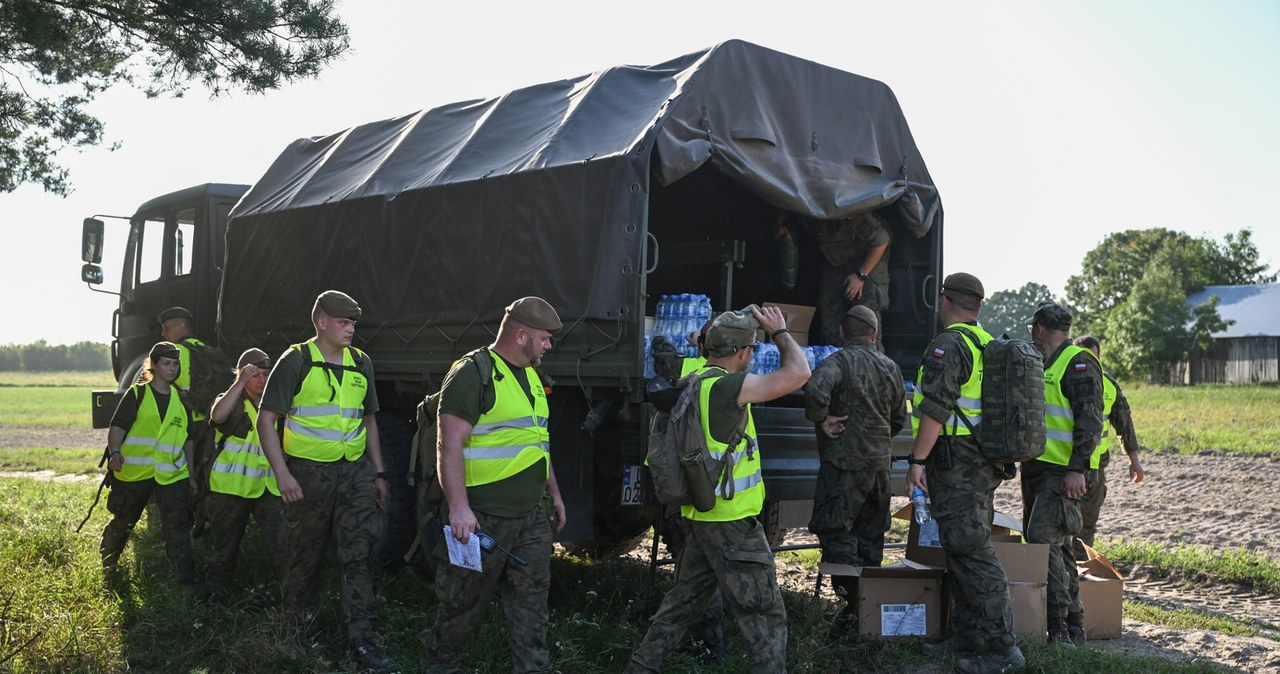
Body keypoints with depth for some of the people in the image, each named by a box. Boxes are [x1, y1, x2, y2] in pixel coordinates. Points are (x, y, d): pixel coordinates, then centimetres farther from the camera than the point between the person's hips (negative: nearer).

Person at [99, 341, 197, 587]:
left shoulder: (181, 400, 12)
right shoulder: (136, 394, 0)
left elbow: (188, 440, 17)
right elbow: (117, 427, -7)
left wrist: (193, 475, 15)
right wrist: (115, 453, -26)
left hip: (172, 474, 2)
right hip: (133, 472, -2)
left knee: (178, 527, -7)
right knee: (122, 523, 12)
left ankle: (186, 581, -7)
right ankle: (107, 564, 37)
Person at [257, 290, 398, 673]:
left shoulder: (361, 364, 9)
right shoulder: (296, 362, -7)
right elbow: (266, 419, -8)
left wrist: (379, 472, 14)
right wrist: (282, 473, -17)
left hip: (355, 471, 4)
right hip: (308, 472, -4)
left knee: (358, 555, -1)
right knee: (305, 555, 8)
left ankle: (362, 641, 2)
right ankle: (296, 621, 31)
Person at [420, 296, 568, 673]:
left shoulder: (531, 376, 15)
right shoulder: (472, 374, -13)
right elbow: (449, 445, -19)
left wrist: (553, 493, 25)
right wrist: (458, 507, -26)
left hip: (531, 517, 8)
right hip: (482, 518, -7)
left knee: (532, 603, 8)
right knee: (466, 604, 7)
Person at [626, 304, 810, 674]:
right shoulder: (725, 386, -22)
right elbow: (798, 372, -23)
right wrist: (780, 331, -8)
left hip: (701, 516, 9)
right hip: (732, 523, -9)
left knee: (685, 599, 21)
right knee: (765, 614, 0)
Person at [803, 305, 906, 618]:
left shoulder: (841, 360, -10)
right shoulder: (890, 367, 12)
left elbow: (816, 388, -31)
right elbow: (899, 418, 20)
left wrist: (821, 419, -15)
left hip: (844, 461, -7)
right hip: (880, 462, 7)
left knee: (834, 531, -3)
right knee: (870, 535, 16)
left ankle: (855, 597, -12)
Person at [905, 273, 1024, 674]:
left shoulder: (948, 345, -13)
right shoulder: (989, 346, 17)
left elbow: (936, 408, -21)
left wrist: (918, 460, -20)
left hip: (955, 462, -10)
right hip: (986, 463, 10)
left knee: (970, 553, -8)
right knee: (965, 548, 15)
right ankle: (965, 637, 22)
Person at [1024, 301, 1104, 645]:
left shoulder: (1078, 363, -9)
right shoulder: (1039, 366, 19)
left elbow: (1090, 420, -17)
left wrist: (1077, 468, -23)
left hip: (1063, 472, -9)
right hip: (1036, 467, 9)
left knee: (1043, 538, -18)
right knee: (1056, 546, 11)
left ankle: (1060, 625, -14)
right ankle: (1073, 623, 17)